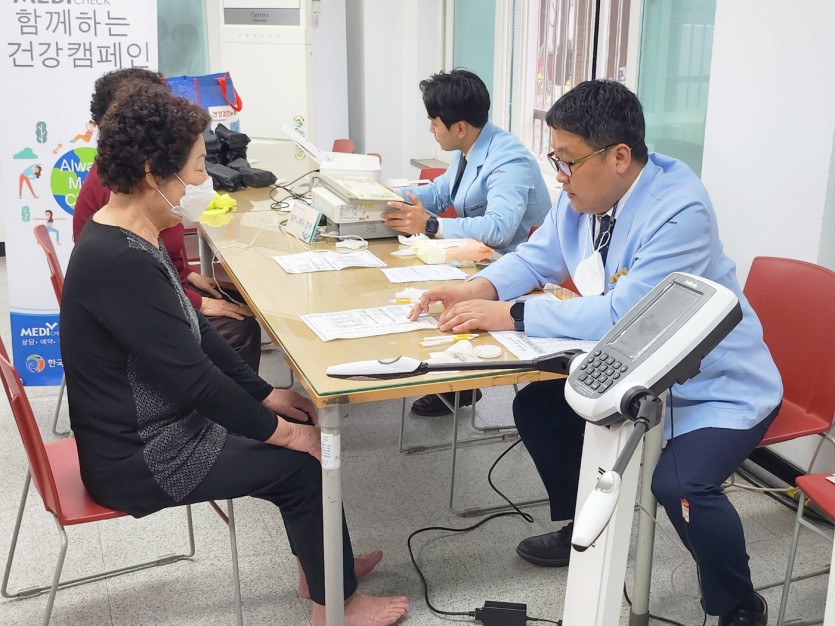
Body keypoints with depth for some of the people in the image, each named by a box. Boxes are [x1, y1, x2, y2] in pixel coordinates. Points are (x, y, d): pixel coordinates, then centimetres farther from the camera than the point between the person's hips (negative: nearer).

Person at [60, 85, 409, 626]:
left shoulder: (128, 237, 3)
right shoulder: (121, 262, -30)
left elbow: (193, 333, 9)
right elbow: (192, 374, -27)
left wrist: (265, 395, 8)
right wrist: (277, 429, -15)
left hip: (156, 422, 9)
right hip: (140, 460, -9)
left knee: (300, 427, 12)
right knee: (303, 458, -3)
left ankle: (324, 563, 30)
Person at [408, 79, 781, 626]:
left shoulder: (678, 209, -29)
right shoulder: (579, 197, -5)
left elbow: (621, 315, -34)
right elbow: (535, 258, 7)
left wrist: (510, 316, -30)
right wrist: (475, 291, -12)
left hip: (719, 389, -8)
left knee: (679, 483, -30)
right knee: (537, 407, 4)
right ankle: (582, 528, 28)